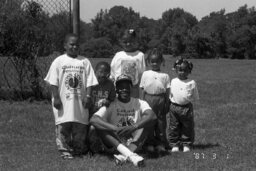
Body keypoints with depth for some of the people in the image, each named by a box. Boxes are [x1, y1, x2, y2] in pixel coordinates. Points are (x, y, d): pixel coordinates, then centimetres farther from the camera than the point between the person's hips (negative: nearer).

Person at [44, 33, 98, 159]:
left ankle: (79, 149, 19)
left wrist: (88, 96, -6)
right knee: (63, 126, -1)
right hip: (63, 101, -2)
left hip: (80, 101, 2)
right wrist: (56, 98, -9)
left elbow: (89, 81, 4)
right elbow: (53, 82, -2)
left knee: (80, 126, 5)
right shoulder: (58, 61, 0)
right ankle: (65, 150, 8)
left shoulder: (84, 62, 6)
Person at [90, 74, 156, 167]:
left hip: (135, 144, 1)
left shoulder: (139, 103, 3)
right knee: (99, 124, -22)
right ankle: (130, 155, -43)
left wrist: (134, 127, -36)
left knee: (146, 119, -17)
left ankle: (123, 156, -38)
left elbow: (152, 116, -18)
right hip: (115, 144, -1)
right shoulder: (110, 105, 0)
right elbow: (93, 120, -18)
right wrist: (115, 128, -33)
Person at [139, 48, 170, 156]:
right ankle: (150, 144, 9)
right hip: (149, 99, 0)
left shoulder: (165, 76, 4)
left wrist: (167, 104, 1)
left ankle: (161, 144, 10)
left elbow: (167, 91, 5)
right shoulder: (145, 74, 6)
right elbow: (143, 90, 7)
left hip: (160, 99, 0)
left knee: (161, 122, 4)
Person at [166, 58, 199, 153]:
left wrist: (189, 100, 0)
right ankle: (174, 144, 13)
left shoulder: (191, 83, 1)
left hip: (187, 108, -1)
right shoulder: (173, 82, 5)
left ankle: (186, 144, 19)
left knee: (187, 128, 7)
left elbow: (195, 97, 8)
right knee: (173, 127, 3)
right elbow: (169, 95, 12)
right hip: (174, 107, 1)